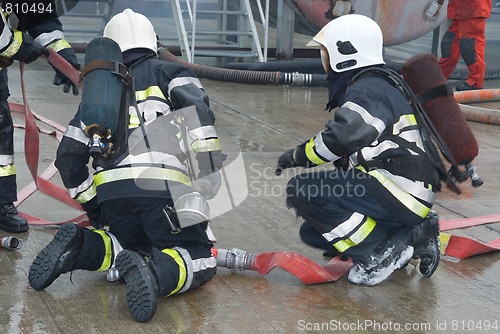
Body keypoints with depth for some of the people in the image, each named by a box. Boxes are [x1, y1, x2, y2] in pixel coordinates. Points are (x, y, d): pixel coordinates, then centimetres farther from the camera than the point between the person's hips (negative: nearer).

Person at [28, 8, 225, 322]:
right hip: (164, 186, -4)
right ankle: (155, 273, -29)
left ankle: (79, 246, -1)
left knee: (137, 246, 26)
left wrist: (94, 206, 30)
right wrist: (209, 168, -5)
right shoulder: (169, 72, 17)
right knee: (200, 262, 3)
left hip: (111, 191, 4)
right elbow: (198, 108, -5)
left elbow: (69, 156, 23)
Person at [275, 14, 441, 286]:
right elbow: (353, 149, 27)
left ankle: (379, 253, -15)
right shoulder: (367, 87, 21)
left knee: (302, 190, -19)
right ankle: (408, 239, 7)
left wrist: (298, 155, -13)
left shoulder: (368, 90, -13)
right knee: (311, 232, 12)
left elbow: (342, 138, -30)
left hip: (400, 190, -11)